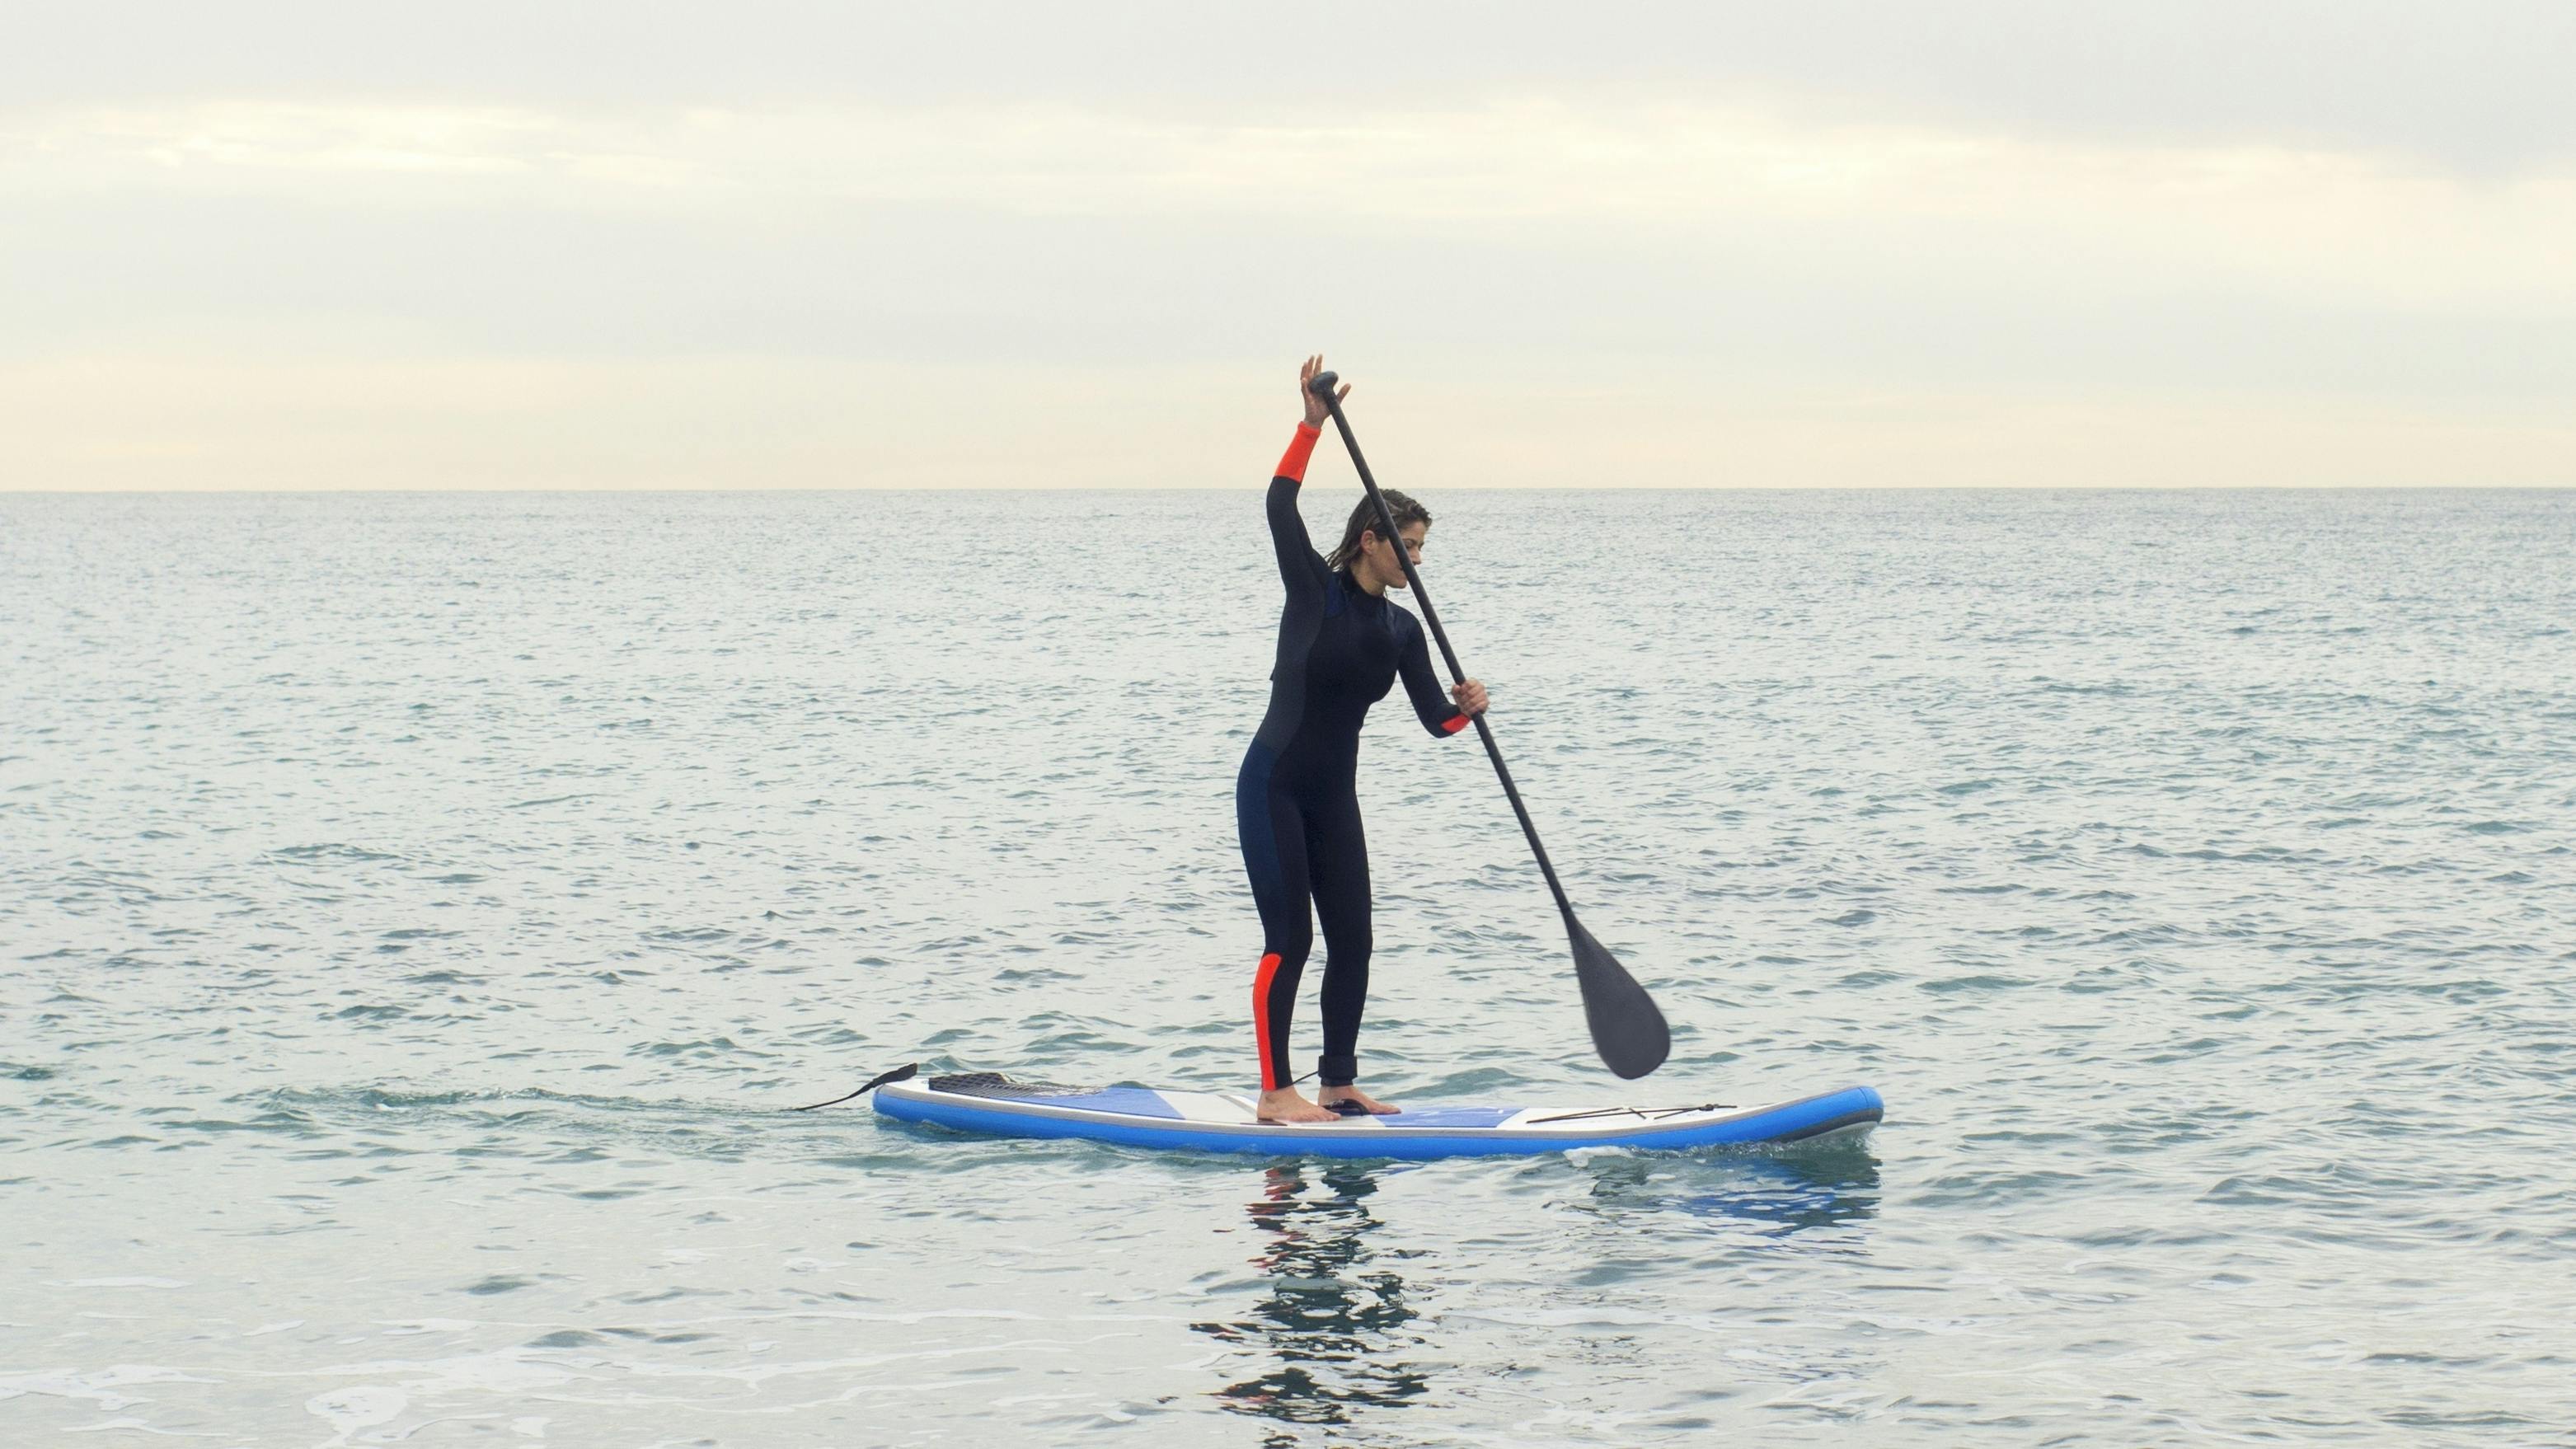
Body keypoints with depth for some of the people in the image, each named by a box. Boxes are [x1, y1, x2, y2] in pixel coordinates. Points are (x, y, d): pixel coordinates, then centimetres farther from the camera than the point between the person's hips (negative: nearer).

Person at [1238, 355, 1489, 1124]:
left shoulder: (1402, 629, 9)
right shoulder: (1315, 591, -7)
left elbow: (1435, 716, 3)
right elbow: (1281, 505, -20)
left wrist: (1466, 708, -20)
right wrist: (1312, 426, -30)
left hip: (1334, 796, 7)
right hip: (1273, 786, -6)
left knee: (1352, 942, 5)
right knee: (1289, 940, -9)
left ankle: (1339, 1083, 14)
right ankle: (1275, 1093, -5)